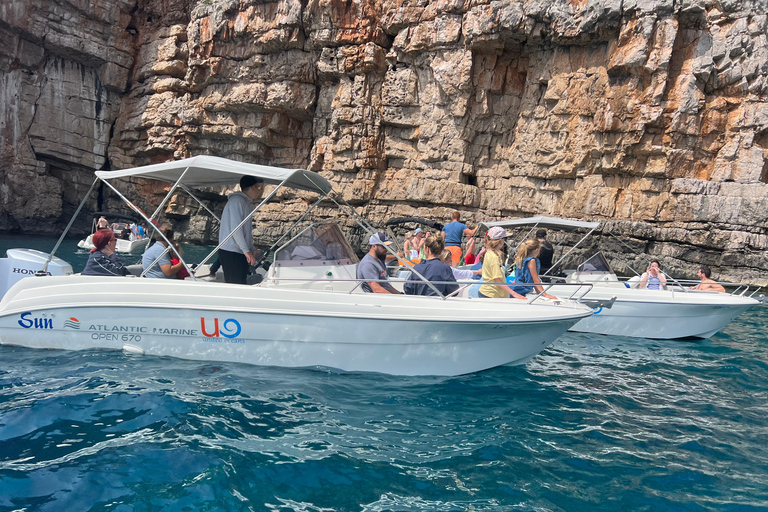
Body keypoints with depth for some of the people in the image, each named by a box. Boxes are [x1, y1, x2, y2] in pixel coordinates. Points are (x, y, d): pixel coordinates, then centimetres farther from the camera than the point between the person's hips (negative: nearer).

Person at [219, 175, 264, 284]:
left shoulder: (247, 203, 20)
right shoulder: (237, 200, -11)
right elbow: (235, 229, -18)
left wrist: (253, 249, 11)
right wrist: (246, 251, -20)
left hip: (240, 254, 10)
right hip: (231, 253, -10)